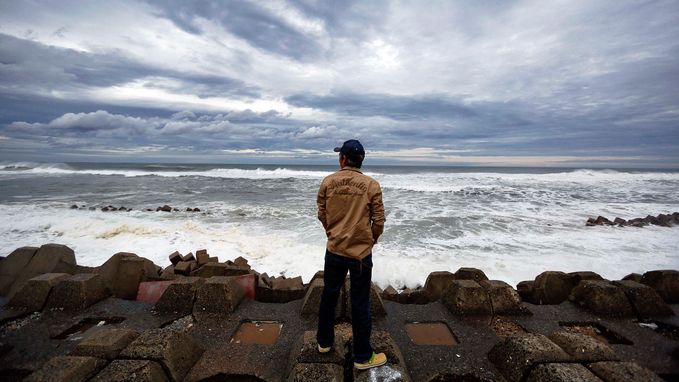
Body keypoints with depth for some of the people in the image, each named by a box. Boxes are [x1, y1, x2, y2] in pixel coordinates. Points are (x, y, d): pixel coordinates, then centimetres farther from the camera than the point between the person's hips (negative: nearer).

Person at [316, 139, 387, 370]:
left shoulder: (328, 182, -4)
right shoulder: (372, 185, -10)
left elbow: (321, 214, 5)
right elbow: (379, 221, -5)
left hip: (334, 249, 3)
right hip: (361, 251, -2)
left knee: (329, 295, 21)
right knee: (360, 304, 10)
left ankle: (324, 341, 40)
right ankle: (363, 357, 26)